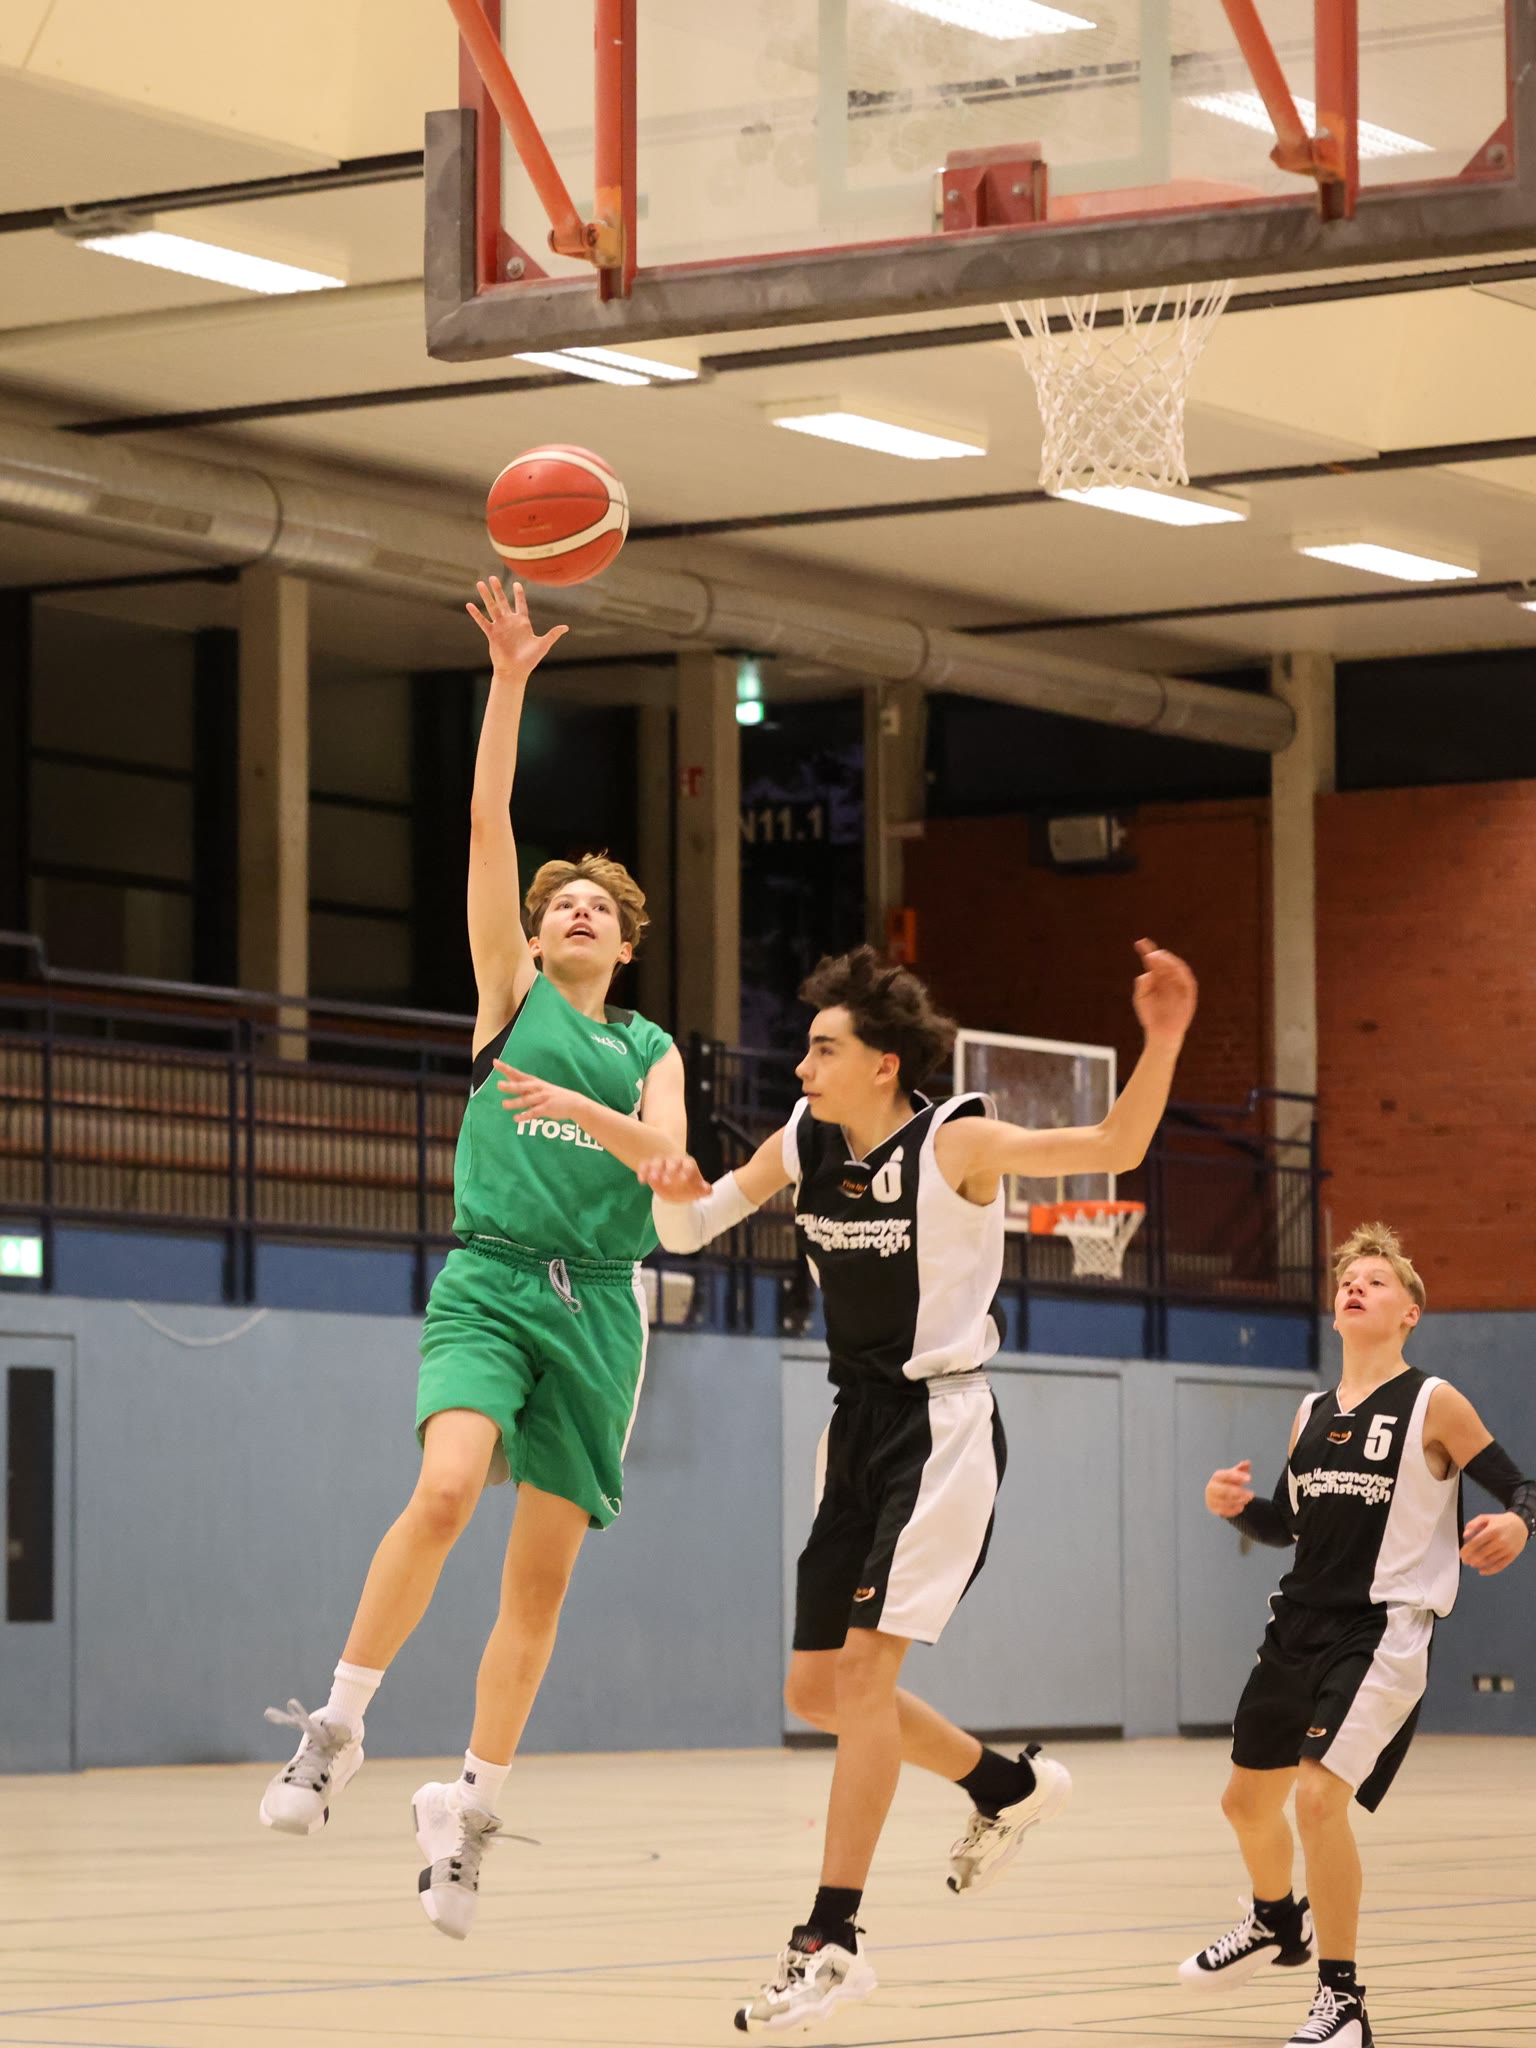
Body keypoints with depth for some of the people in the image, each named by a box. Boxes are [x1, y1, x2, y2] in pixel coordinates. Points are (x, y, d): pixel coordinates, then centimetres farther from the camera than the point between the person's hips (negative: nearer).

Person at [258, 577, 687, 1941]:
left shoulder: (652, 1049, 19)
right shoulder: (510, 996, 13)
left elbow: (671, 1161, 1)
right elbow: (488, 825, 5)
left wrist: (598, 1120, -19)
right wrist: (509, 678, -2)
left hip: (599, 1300, 3)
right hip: (490, 1275, -3)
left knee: (544, 1572, 0)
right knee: (447, 1486, -28)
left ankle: (471, 1813, 9)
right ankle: (338, 1727, -17)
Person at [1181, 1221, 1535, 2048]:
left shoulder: (1433, 1406, -7)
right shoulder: (1312, 1414, 11)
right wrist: (1237, 1507, -1)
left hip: (1383, 1632, -7)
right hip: (1299, 1626, 7)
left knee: (1319, 1796, -22)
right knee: (1246, 1798, 18)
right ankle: (1278, 1925, 51)